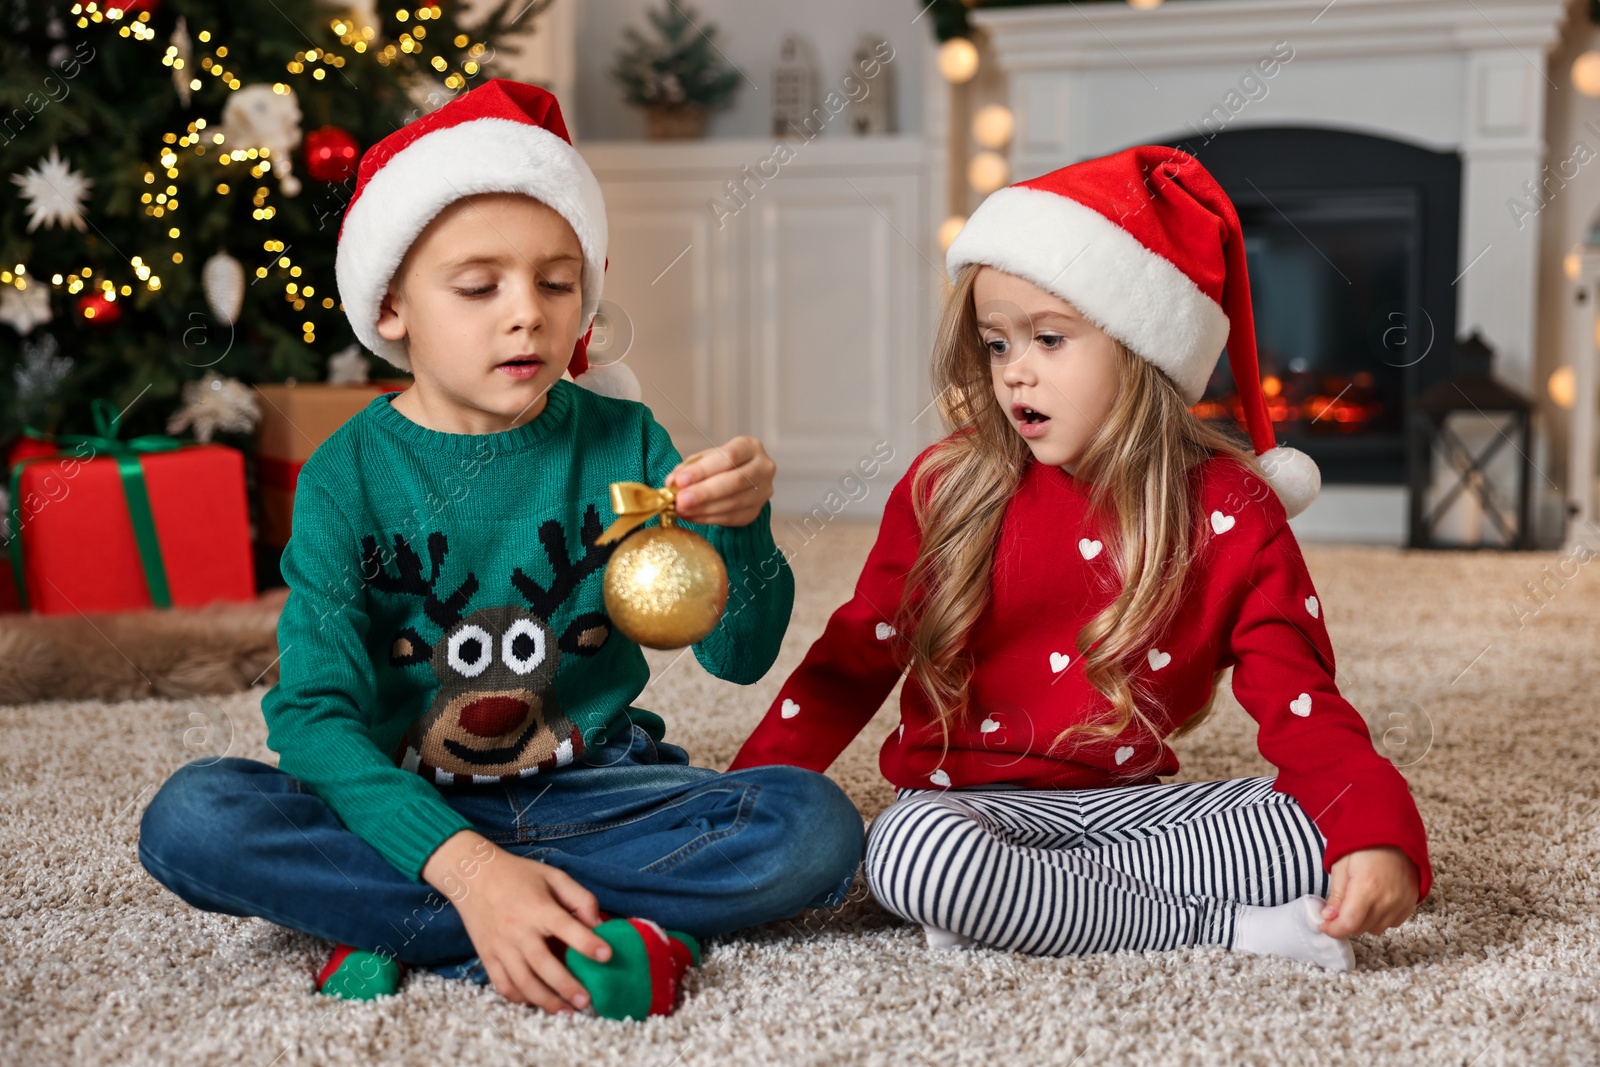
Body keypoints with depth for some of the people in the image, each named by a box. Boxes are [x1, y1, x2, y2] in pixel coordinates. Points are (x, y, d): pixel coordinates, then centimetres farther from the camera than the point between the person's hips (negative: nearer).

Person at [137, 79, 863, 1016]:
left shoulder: (621, 440, -2)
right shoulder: (348, 477, -7)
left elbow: (739, 655, -3)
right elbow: (314, 712, -16)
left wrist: (740, 526, -25)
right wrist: (468, 867, -32)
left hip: (594, 784, 1)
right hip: (408, 802, -1)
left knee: (818, 828, -23)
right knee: (189, 817, -27)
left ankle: (404, 931, -20)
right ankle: (611, 936, -27)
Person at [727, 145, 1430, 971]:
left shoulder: (1231, 515, -2)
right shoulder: (949, 486, -1)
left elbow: (1301, 704, -5)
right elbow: (855, 658, 4)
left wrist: (1379, 834, -23)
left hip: (1129, 803, 1)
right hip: (969, 799, -1)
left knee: (1332, 829, -20)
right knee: (911, 853, -36)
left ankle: (1011, 897, -24)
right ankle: (1224, 926, -22)